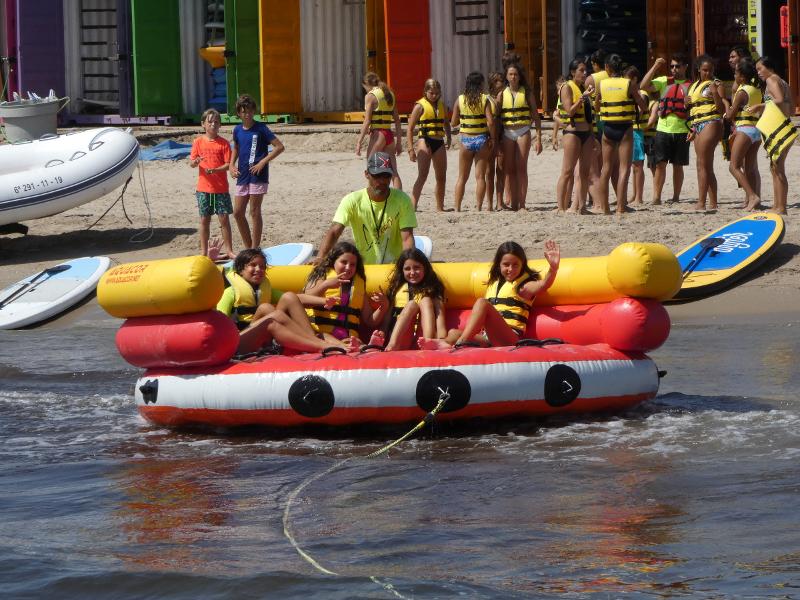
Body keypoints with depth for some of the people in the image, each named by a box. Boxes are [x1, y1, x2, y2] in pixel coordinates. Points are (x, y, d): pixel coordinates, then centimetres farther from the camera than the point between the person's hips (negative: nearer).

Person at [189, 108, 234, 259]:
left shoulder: (223, 143, -1)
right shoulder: (198, 142, 4)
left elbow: (228, 164, -6)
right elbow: (191, 163, 2)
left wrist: (214, 170, -22)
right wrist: (196, 162, -21)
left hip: (221, 188, -1)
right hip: (203, 188, 1)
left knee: (224, 219, -1)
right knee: (204, 220, 7)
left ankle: (228, 250, 6)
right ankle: (204, 252, 14)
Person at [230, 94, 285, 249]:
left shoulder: (261, 128, -8)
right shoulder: (237, 130, 9)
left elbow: (279, 147, -11)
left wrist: (263, 162, -15)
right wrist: (232, 165, 11)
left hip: (258, 176, -6)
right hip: (242, 176, 6)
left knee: (255, 212, -4)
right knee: (238, 213, 5)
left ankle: (255, 249, 2)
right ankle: (248, 247, 17)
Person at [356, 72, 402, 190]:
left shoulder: (370, 96, -7)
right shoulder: (390, 95, 12)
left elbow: (367, 121, -13)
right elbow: (397, 120, 14)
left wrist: (359, 142, -11)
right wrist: (399, 142, 18)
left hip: (377, 135, -6)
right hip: (390, 135, 6)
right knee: (393, 172, 3)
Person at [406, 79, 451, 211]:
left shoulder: (441, 105, 12)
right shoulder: (420, 106, -4)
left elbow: (446, 124, 28)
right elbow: (410, 129, -5)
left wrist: (448, 138, 11)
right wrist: (411, 149, -11)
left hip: (439, 144, 6)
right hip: (425, 142, -6)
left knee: (441, 177, 11)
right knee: (422, 176, -17)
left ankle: (440, 207, 24)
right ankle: (413, 206, -23)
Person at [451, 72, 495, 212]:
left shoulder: (460, 100, -1)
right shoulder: (484, 99, -6)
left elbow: (453, 123, 2)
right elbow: (490, 121, -13)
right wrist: (493, 139, -2)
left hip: (466, 140, 1)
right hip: (482, 139, -1)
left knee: (462, 177, 9)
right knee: (480, 176, 4)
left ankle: (457, 207, 6)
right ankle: (479, 207, 0)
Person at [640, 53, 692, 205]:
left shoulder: (690, 86, 6)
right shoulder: (664, 81, 8)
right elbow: (643, 85, -4)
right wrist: (655, 67, -9)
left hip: (681, 131, 0)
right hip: (663, 129, 0)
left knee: (678, 165, 6)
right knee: (660, 164, -5)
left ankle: (676, 197, 13)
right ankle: (656, 197, -4)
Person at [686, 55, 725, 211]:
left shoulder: (716, 84, -1)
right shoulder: (693, 86, 21)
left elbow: (722, 109, -8)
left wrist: (715, 93, -20)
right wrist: (692, 129, 22)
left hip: (711, 123, -8)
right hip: (698, 126, 8)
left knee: (702, 164, -13)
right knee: (707, 167, 6)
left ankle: (701, 203, -15)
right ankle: (713, 203, 7)